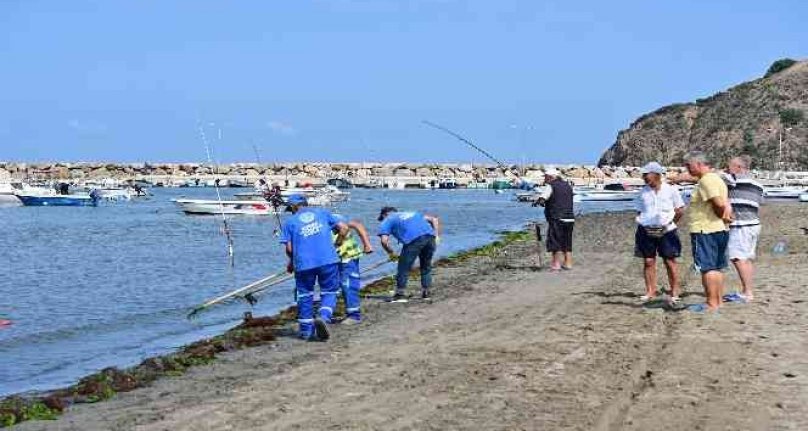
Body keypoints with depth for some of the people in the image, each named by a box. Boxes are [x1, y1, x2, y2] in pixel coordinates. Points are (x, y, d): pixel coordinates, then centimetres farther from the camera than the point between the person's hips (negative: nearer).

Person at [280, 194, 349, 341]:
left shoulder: (290, 221, 10)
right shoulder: (322, 212, 15)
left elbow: (289, 248, 4)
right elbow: (343, 228, 8)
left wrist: (291, 262, 23)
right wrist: (336, 245, 21)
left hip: (303, 264, 0)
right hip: (328, 260, 0)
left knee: (305, 295, 14)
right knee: (329, 292, 10)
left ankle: (306, 331, 19)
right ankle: (324, 317, -17)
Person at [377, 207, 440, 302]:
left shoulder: (387, 220, 22)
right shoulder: (412, 213, 38)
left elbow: (384, 241, 6)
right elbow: (434, 219, 29)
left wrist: (391, 253, 21)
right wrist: (437, 236, 26)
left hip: (414, 239, -5)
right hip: (430, 236, 5)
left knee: (404, 267, 9)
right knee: (426, 266, 23)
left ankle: (401, 293, 10)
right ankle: (426, 292, 26)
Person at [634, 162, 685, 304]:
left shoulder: (671, 190, 1)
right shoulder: (643, 192, 10)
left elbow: (680, 210, 6)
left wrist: (670, 223, 3)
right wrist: (640, 224, 4)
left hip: (666, 231, -3)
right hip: (646, 231, 3)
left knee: (670, 261, -2)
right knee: (648, 261, 3)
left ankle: (674, 292, 3)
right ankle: (650, 291, 10)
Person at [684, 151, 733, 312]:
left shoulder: (706, 180, -15)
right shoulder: (716, 178, 18)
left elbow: (719, 203, -24)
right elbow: (725, 204, 12)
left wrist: (722, 214, -7)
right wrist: (726, 214, -3)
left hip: (705, 231, -10)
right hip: (720, 230, 10)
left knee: (707, 268, -7)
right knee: (717, 268, 14)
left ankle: (711, 304, -6)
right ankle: (718, 301, 18)